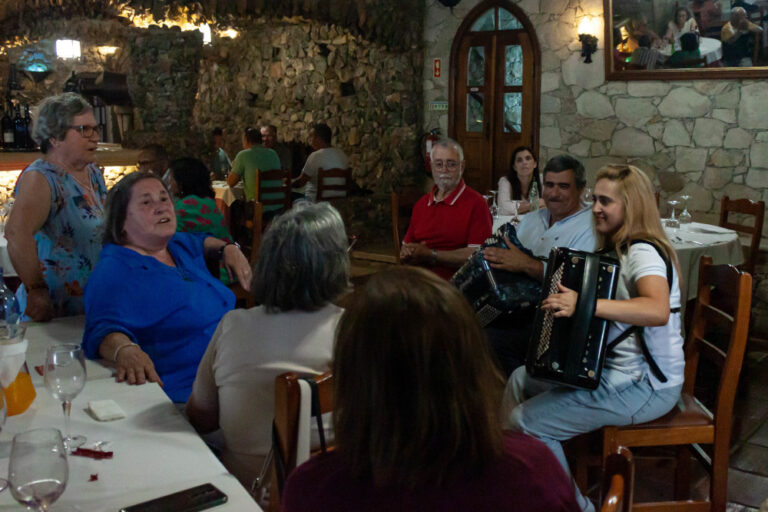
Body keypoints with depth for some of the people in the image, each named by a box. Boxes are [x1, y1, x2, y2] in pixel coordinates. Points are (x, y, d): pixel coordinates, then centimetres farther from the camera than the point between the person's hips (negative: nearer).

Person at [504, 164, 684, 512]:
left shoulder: (643, 252, -20)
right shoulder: (619, 249, 10)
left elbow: (658, 311, -39)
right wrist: (563, 302, 9)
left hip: (647, 386, -10)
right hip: (613, 367, 10)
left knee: (527, 421, -14)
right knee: (520, 380, 14)